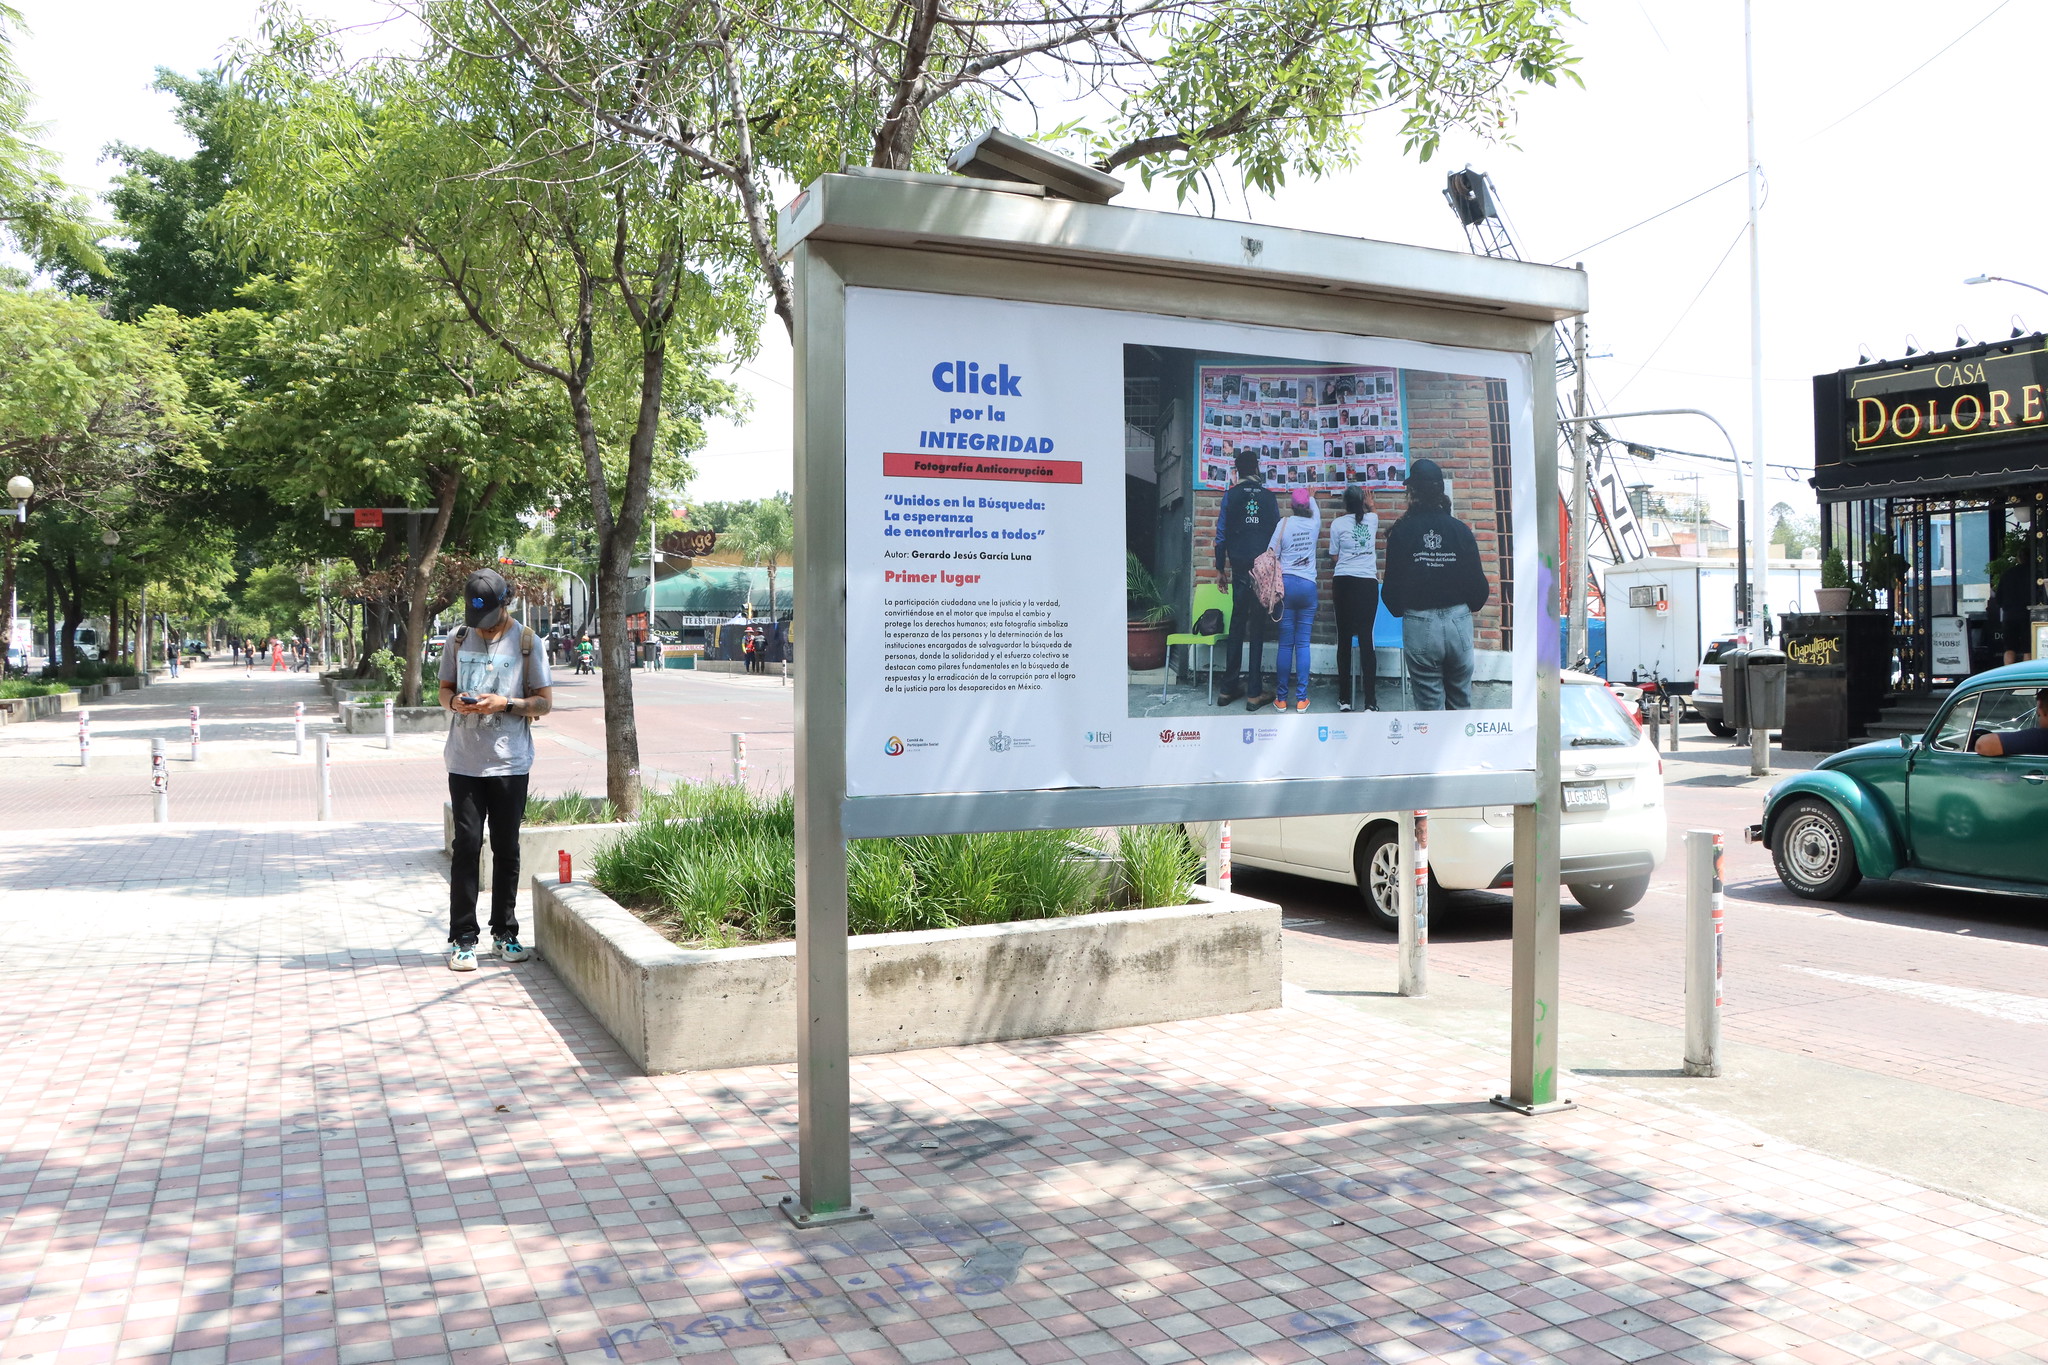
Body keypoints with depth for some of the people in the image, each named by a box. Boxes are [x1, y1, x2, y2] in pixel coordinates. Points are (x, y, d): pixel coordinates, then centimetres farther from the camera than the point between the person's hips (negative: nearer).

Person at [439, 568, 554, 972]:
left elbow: (545, 702, 0)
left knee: (506, 849, 7)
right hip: (465, 762, 1)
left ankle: (505, 932, 19)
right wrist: (454, 701, -8)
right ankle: (462, 938, 6)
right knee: (466, 847, 0)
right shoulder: (459, 638, 6)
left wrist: (505, 703, -16)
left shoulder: (525, 642, -1)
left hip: (510, 763, -1)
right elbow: (445, 688, 15)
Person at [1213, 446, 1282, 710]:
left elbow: (1221, 533, 0)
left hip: (1240, 567, 1)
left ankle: (1229, 688, 10)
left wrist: (1220, 567, 8)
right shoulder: (1268, 496, 2)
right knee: (1258, 628, -1)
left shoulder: (1231, 495, 1)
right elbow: (1277, 532, 4)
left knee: (1237, 625, 8)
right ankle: (1255, 692, -3)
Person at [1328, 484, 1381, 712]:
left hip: (1343, 582, -1)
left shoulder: (1338, 524, -1)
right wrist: (1370, 504, 51)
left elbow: (1334, 556, 5)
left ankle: (1345, 699, 10)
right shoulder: (1372, 519, 6)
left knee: (1344, 639, 6)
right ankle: (1370, 700, -8)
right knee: (1366, 639, -3)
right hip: (1368, 583, 1)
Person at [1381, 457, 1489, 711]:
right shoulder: (1460, 530, -1)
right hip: (1458, 622, 2)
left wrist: (1398, 609, 15)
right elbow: (1478, 583, 0)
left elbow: (1392, 584, -6)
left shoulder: (1402, 531, -6)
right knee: (1460, 703, 16)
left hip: (1419, 625, -2)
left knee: (1430, 706, 4)